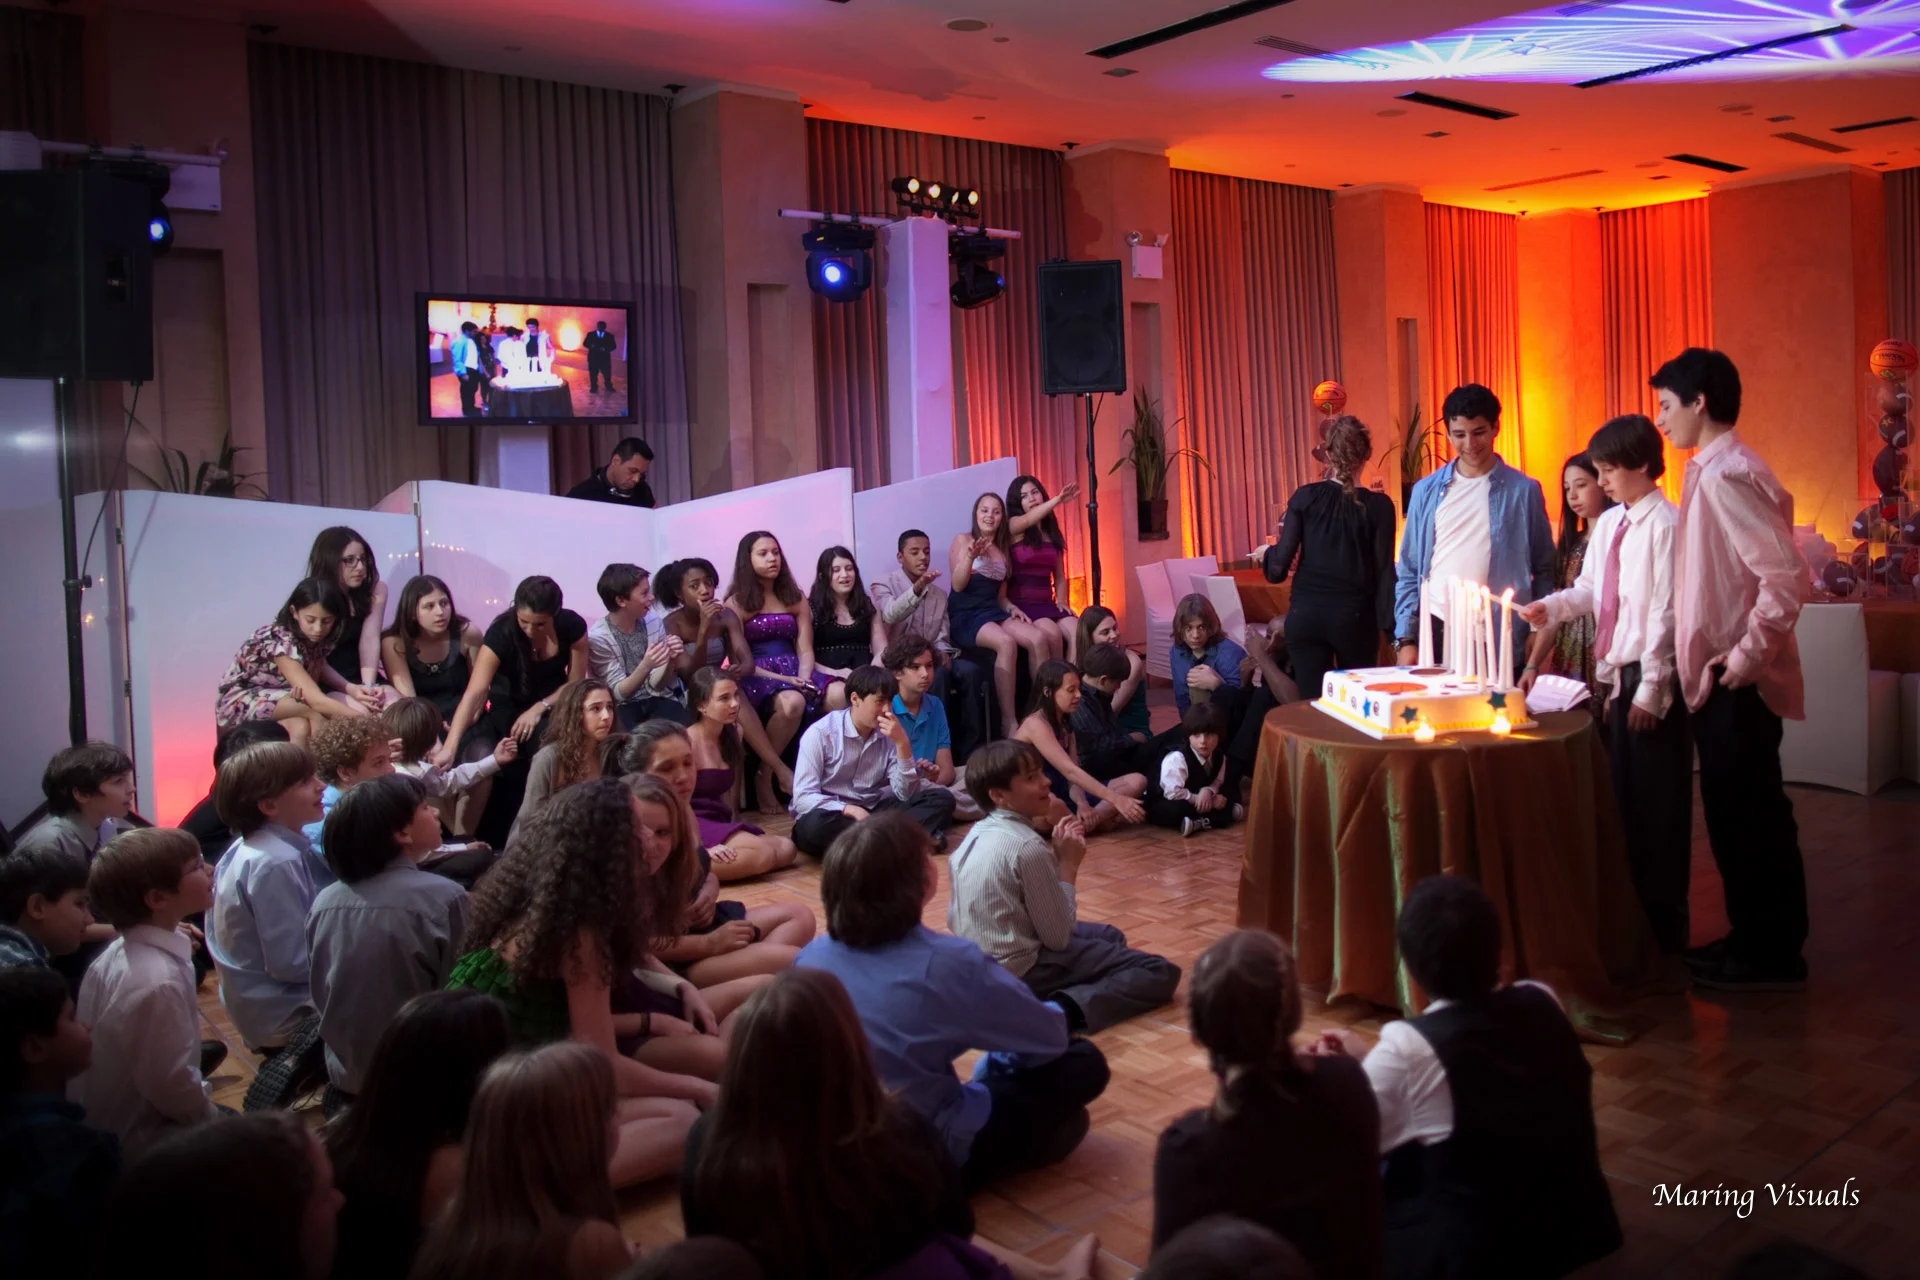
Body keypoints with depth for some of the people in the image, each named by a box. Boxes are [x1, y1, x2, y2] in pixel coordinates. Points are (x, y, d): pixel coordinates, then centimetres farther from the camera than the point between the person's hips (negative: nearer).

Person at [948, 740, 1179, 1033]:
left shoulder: (977, 833, 5)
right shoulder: (1028, 847, -23)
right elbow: (1058, 938, -18)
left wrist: (1056, 854, 3)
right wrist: (1068, 864, -7)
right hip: (1020, 971, -9)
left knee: (1109, 936, 28)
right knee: (1161, 973, -10)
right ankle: (1069, 1008, -26)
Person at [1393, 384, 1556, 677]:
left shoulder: (1523, 491, 3)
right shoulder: (1427, 491, 8)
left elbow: (1544, 571, 7)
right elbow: (1408, 572, 10)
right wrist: (1406, 638, 3)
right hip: (1436, 631, 2)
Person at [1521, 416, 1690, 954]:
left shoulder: (1664, 524, -13)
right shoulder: (1608, 524, 11)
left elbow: (1666, 610, -16)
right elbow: (1589, 590, 17)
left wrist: (1652, 688, -16)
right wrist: (1547, 609, -2)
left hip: (1652, 678, -7)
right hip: (1617, 675, 8)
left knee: (1657, 804, 1)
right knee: (1624, 796, 13)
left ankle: (1665, 923, 13)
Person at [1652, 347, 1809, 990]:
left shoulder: (1727, 476, -18)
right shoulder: (1712, 471, 12)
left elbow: (1786, 573, -24)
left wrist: (1750, 654, -20)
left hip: (1735, 681, -10)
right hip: (1717, 679, 10)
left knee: (1748, 815, 0)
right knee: (1736, 812, 16)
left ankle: (1771, 956, 12)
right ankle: (1753, 940, 27)